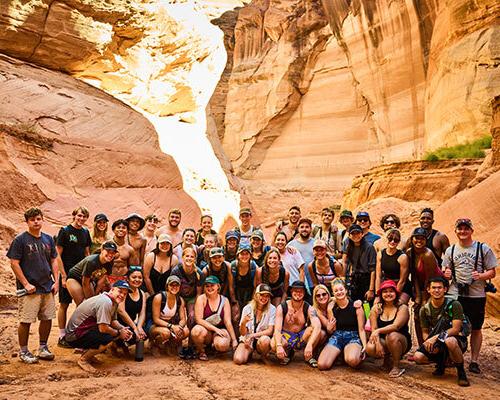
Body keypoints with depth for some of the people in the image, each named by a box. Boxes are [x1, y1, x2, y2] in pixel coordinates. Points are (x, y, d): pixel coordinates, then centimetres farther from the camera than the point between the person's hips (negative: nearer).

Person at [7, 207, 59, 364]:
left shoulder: (48, 239, 10)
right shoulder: (20, 240, -6)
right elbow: (14, 263, -9)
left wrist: (56, 281, 6)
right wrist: (26, 284, -13)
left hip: (47, 287, 5)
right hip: (29, 289, -5)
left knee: (47, 319, 10)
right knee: (26, 321, -1)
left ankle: (43, 348, 25)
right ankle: (23, 351, 14)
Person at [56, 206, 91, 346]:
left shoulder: (85, 232, 9)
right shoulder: (65, 231, -7)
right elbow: (58, 255, -9)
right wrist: (63, 276, -13)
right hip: (68, 273, -5)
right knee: (64, 304, 3)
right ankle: (62, 336, 12)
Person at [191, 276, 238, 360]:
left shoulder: (224, 300, 0)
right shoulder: (201, 299, -5)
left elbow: (228, 322, -2)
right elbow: (199, 319, -13)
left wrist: (234, 340, -9)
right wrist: (215, 328, -21)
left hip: (220, 330, 1)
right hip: (206, 329, -1)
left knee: (222, 345, -33)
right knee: (197, 331, -36)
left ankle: (215, 346, 7)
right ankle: (201, 351, -3)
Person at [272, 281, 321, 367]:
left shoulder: (308, 308, -11)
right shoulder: (282, 307, -11)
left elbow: (317, 326, -28)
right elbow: (277, 329, -20)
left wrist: (309, 344, -44)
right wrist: (279, 346, -40)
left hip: (301, 338, 1)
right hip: (286, 336, 0)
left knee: (314, 329, -30)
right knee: (273, 344, -35)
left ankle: (308, 356, -3)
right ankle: (288, 353, 3)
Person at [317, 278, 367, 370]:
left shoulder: (356, 307, -1)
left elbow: (361, 329, -1)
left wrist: (364, 346, -16)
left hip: (353, 337, -3)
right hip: (337, 336, 3)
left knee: (352, 360, -39)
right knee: (322, 365, -20)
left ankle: (346, 354, -2)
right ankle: (337, 355, 10)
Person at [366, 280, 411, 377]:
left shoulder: (402, 308, -8)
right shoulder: (376, 309, 1)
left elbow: (396, 326, -23)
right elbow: (373, 329, -6)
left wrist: (378, 331, -34)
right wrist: (378, 343, -23)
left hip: (402, 342, -3)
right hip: (383, 341, 3)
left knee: (392, 336, -37)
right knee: (370, 348, -29)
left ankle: (396, 367, -14)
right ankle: (387, 359, 8)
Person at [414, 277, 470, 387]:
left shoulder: (454, 305, -12)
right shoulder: (425, 309, 1)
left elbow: (456, 329, -18)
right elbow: (425, 332, 4)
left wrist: (436, 337, -29)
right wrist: (429, 342, -20)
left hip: (457, 340, -4)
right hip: (437, 344, 4)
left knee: (450, 341, -41)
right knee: (418, 357, -22)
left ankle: (461, 372, -13)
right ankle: (441, 362, 12)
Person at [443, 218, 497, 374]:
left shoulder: (483, 249, 1)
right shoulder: (450, 250, 10)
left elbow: (492, 272, 0)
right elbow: (446, 272, 16)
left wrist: (480, 276, -19)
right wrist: (446, 274, -7)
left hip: (477, 295, -2)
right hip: (455, 295, 2)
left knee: (476, 329, 8)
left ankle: (474, 361, 18)